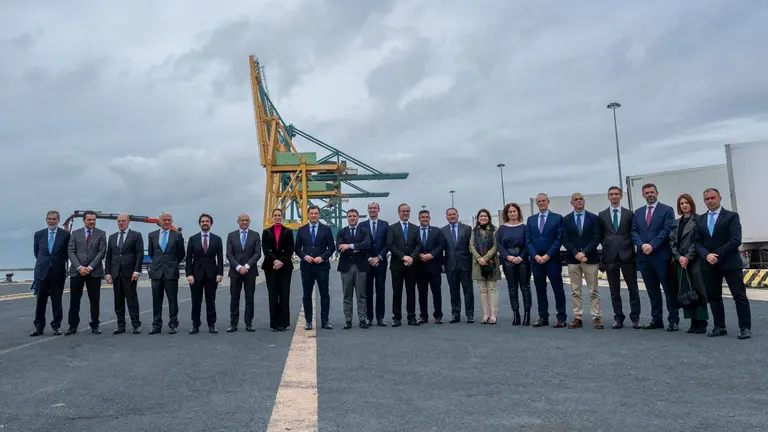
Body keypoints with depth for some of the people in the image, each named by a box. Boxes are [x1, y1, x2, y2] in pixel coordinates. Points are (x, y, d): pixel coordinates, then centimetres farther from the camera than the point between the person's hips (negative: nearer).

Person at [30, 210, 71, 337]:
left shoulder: (65, 234, -1)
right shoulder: (38, 234, 7)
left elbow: (68, 253, 7)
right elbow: (36, 252, 17)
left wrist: (59, 262, 9)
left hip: (58, 272, -2)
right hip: (42, 272, 2)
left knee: (57, 301, 4)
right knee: (40, 301, 5)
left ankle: (56, 326, 12)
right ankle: (39, 327, 12)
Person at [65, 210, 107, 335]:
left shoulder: (101, 234, 5)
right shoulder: (75, 234, 8)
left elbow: (102, 252, -3)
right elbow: (71, 252, 1)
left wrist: (90, 267, -12)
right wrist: (79, 267, -13)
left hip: (94, 272, -1)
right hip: (76, 271, 1)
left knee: (95, 300, 3)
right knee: (74, 300, 4)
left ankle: (95, 326, 11)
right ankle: (73, 326, 14)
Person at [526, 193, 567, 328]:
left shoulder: (557, 218, 1)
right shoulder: (531, 219, 11)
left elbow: (559, 239, -6)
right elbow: (528, 240, 7)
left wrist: (548, 255, -12)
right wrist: (535, 255, -7)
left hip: (552, 259, -3)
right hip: (536, 260, 4)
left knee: (558, 289, 0)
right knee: (540, 290, 8)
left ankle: (561, 318, 8)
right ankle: (543, 317, 15)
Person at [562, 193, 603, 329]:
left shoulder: (593, 217, 3)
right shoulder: (566, 219, 6)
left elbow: (596, 238, -4)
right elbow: (565, 240, 1)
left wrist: (584, 252, -13)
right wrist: (576, 253, -13)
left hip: (590, 258, -1)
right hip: (572, 259, 1)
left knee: (593, 290, 2)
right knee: (575, 291, 4)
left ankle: (596, 318, 8)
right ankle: (578, 318, 9)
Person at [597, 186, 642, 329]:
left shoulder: (629, 214, 5)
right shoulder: (602, 215, 7)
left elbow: (633, 233, 6)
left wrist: (629, 247, -2)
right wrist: (608, 246, 1)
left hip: (627, 255, -1)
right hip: (610, 256, 1)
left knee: (633, 289, 3)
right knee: (614, 291, 6)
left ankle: (635, 318, 13)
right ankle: (618, 318, 14)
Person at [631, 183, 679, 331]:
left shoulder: (667, 210, 1)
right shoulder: (638, 212, 15)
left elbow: (667, 230, -9)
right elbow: (634, 232, 8)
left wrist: (652, 245, -16)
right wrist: (642, 245, -10)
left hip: (661, 256, -4)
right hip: (644, 256, 4)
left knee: (669, 289, 0)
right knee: (652, 290, 10)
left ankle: (673, 320, 7)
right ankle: (656, 319, 17)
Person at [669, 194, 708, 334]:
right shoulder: (676, 223, 14)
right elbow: (672, 241, 7)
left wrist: (688, 257, -14)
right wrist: (679, 257, -7)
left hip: (695, 261, -5)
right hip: (680, 262, 5)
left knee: (698, 291, -3)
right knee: (685, 292, 6)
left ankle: (701, 323, 5)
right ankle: (693, 322, 13)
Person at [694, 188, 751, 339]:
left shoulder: (731, 216, -2)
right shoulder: (700, 220, 11)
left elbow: (736, 240, -12)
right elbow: (698, 242, 6)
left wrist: (717, 254, -16)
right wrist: (707, 255, -13)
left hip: (730, 263, -4)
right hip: (709, 264, 4)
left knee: (739, 296, -1)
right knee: (713, 297, 8)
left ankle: (745, 327, 6)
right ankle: (719, 327, 16)